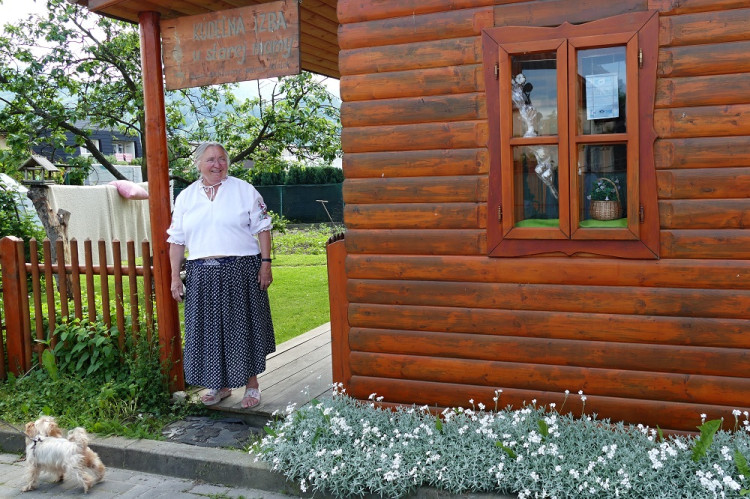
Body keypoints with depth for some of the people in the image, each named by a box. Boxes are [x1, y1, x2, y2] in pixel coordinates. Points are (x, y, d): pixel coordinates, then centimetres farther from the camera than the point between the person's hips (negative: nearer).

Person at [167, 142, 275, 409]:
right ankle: (220, 384, 23)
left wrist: (266, 264, -7)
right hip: (202, 274, 3)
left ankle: (251, 384, 16)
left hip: (241, 272, -3)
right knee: (209, 330, 7)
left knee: (244, 326, 3)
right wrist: (175, 277, 4)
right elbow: (176, 240, 10)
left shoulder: (244, 190, 3)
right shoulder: (186, 197, 10)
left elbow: (262, 229, 1)